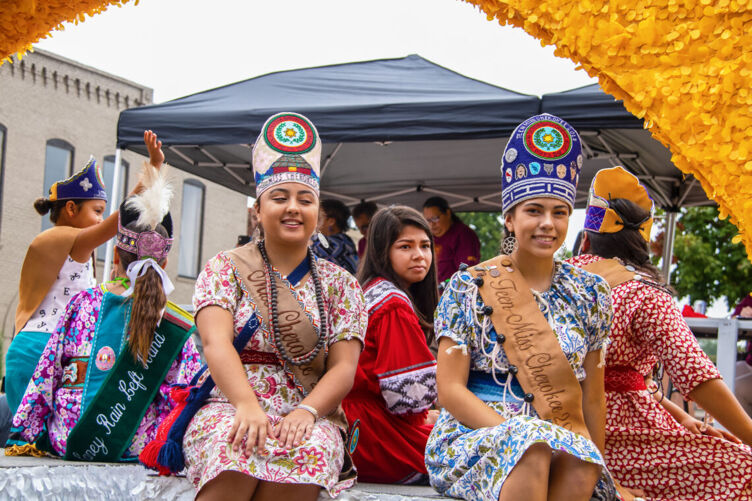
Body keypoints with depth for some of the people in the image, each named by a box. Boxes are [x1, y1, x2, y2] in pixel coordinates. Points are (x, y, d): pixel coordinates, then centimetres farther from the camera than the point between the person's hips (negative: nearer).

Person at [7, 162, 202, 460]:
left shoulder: (84, 303, 0)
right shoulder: (176, 322, -2)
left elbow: (46, 373, 2)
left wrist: (26, 433, 9)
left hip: (67, 440, 2)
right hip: (136, 445, -2)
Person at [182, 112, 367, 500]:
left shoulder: (340, 284, 14)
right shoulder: (226, 268, 11)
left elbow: (344, 367, 3)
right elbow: (216, 341, -6)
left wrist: (306, 411, -19)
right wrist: (247, 406, -25)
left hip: (311, 416, 1)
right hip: (230, 407, -1)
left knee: (308, 450, -35)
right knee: (236, 446, -36)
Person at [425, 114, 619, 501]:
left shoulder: (590, 294, 10)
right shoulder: (469, 287, 1)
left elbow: (591, 395, 13)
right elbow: (450, 388, -5)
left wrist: (596, 466, 5)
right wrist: (518, 434, -19)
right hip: (471, 436, -3)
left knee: (580, 460, -34)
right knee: (534, 446, -37)